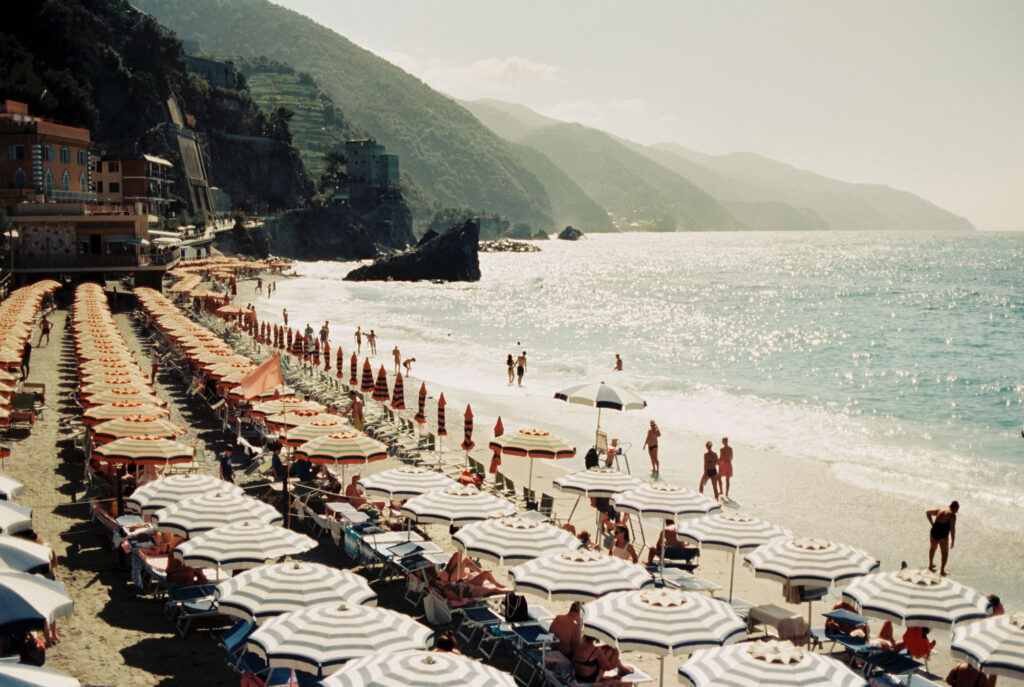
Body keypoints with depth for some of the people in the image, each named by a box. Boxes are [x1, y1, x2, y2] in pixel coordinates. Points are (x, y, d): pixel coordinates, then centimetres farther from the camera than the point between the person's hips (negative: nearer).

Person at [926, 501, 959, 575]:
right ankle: (942, 570, 14)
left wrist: (932, 524, 15)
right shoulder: (952, 515, -10)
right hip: (943, 536, -5)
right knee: (945, 553, 18)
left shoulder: (940, 510, 8)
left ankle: (930, 565, 48)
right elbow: (952, 529, -16)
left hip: (933, 532, 5)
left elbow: (927, 512, 16)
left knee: (933, 548, 31)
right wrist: (953, 541, -10)